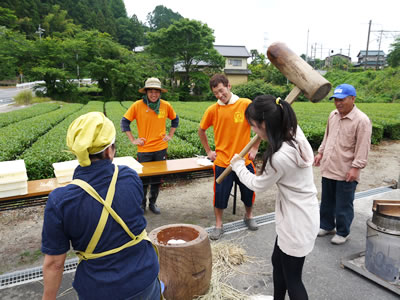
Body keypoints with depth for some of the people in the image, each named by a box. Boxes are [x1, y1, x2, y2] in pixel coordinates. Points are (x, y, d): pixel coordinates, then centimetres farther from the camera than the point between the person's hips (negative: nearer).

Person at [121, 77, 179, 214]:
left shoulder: (166, 105, -2)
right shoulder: (137, 105, -9)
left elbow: (175, 119, 15)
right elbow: (124, 121, 0)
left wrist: (170, 135, 6)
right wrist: (132, 140, -4)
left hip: (161, 148, 2)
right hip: (144, 149, -2)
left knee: (157, 179, 13)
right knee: (143, 179, 8)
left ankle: (153, 203, 30)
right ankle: (142, 204, 27)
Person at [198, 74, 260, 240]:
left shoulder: (246, 104, -9)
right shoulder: (212, 110, -5)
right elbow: (201, 130, 10)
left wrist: (255, 148, 0)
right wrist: (208, 151, 8)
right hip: (222, 161, 0)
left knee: (248, 191, 16)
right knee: (220, 194, 8)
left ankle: (249, 216, 44)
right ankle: (218, 225, 29)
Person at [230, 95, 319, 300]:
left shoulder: (279, 157, -32)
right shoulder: (295, 132, -8)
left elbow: (257, 185, -11)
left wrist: (238, 165, 3)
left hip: (297, 221, -9)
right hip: (300, 214, 9)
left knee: (292, 278, 11)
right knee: (277, 262, 27)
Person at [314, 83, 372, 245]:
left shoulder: (362, 120, -15)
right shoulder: (333, 115, 7)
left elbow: (363, 147, -16)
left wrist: (356, 167, -19)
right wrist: (321, 152, 16)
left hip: (346, 172, -7)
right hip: (328, 168, 7)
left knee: (344, 205, 7)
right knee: (327, 201, 20)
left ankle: (342, 232, 25)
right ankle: (327, 226, 38)